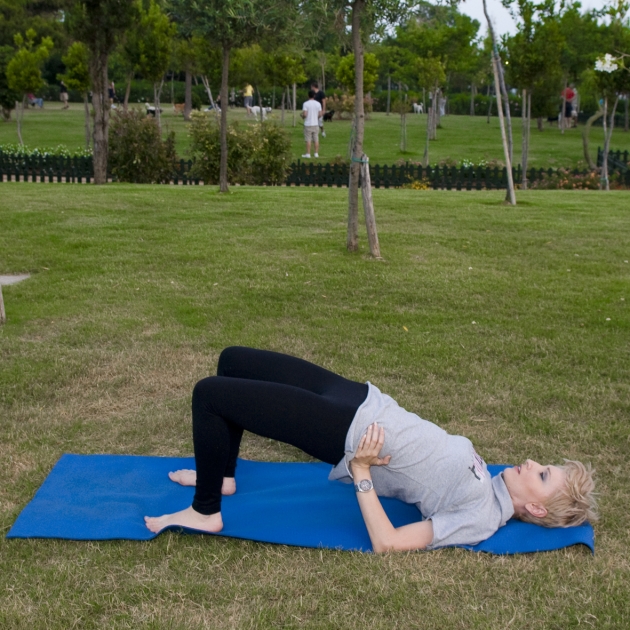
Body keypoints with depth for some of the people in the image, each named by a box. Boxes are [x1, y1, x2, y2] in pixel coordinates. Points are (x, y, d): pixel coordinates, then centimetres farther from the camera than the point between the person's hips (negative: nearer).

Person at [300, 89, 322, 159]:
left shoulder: (306, 104, -10)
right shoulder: (318, 104, 1)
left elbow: (304, 115, -16)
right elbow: (320, 115, 0)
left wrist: (302, 116, 6)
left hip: (308, 124, -3)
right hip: (315, 124, 3)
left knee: (308, 140, -1)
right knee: (316, 139, 8)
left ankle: (308, 154, 0)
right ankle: (316, 153, 9)